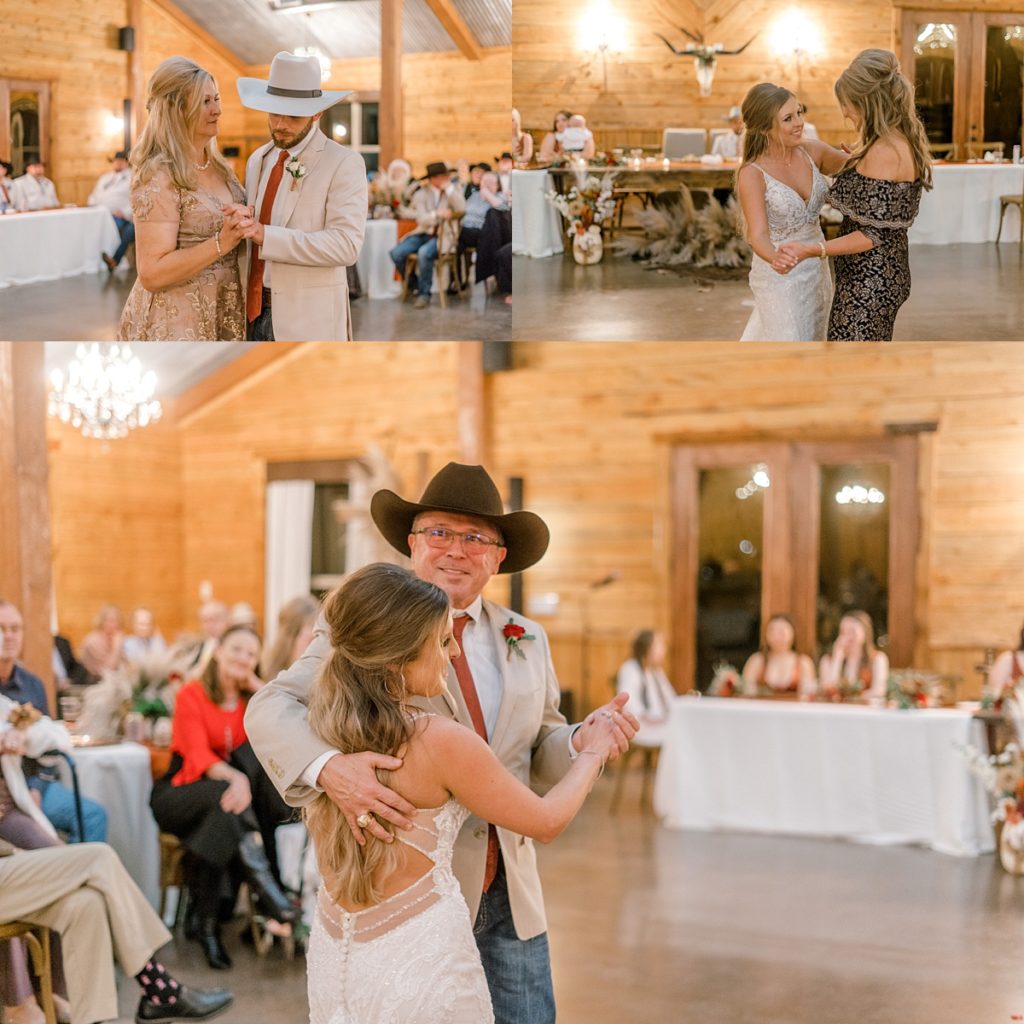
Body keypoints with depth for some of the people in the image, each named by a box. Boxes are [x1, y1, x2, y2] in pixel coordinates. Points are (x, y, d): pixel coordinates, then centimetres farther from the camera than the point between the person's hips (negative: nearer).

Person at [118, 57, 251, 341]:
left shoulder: (218, 166, 7)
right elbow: (152, 273, -20)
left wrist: (242, 228, -2)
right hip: (174, 324, -7)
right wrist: (221, 243, -28)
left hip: (222, 316, 7)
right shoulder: (159, 177, -16)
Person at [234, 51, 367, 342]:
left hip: (308, 321, -6)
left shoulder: (343, 163, -9)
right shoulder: (257, 160, 12)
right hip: (257, 314, 6)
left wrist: (266, 235, -26)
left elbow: (346, 245, -20)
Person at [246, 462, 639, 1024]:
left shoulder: (527, 641, 9)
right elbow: (272, 708, -17)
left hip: (512, 894, 4)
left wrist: (581, 741, -10)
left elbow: (538, 756, 13)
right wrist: (327, 766, -38)